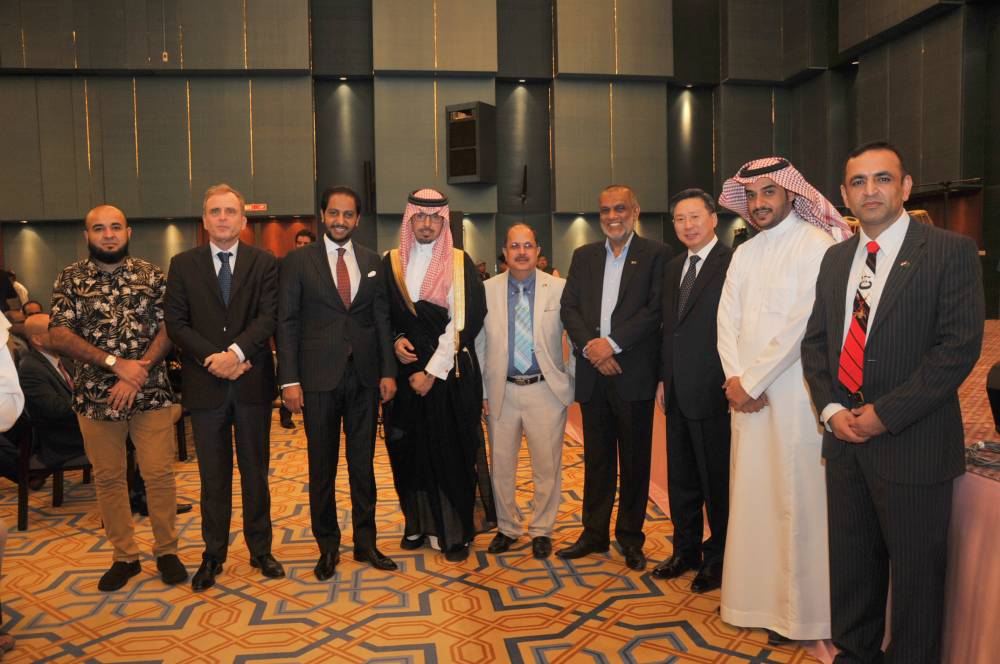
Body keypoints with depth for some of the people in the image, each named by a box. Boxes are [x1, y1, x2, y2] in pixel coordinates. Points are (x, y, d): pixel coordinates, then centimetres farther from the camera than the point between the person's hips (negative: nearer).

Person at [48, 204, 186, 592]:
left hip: (151, 393, -1)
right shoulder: (70, 279, 4)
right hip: (95, 396, 1)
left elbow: (169, 328, -4)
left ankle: (166, 550, 18)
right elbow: (59, 336, -6)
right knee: (108, 478, 10)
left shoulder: (152, 275, 4)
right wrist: (116, 363, -17)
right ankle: (125, 556, 24)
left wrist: (138, 373, -16)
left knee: (159, 474, 2)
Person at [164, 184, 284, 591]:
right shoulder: (183, 264, 6)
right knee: (213, 476, 9)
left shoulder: (264, 263, 3)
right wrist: (213, 358, -14)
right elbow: (175, 322, -1)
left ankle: (260, 550, 23)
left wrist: (236, 352, -20)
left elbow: (269, 317, -7)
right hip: (205, 384, 1)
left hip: (253, 381, 0)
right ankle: (213, 556, 22)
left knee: (256, 470, 10)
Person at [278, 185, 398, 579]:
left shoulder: (372, 261, 9)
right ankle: (328, 547, 23)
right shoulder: (298, 261, 0)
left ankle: (365, 542, 24)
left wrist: (388, 370, 2)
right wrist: (289, 379, -9)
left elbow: (381, 318, 9)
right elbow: (287, 323, -2)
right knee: (322, 468, 8)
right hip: (319, 377, -2)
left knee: (363, 463, 11)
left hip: (365, 376, 3)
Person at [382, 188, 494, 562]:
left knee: (451, 448, 1)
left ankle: (455, 531, 14)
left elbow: (463, 323, -10)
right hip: (405, 367, 3)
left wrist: (433, 371, -13)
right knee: (410, 447, 7)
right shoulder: (391, 262, 7)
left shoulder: (459, 263, -3)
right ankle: (420, 522, 24)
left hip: (449, 372, -3)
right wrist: (396, 341, -7)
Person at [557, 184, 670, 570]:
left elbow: (656, 308, -10)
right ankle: (594, 534, 24)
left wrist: (612, 343, -16)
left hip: (634, 374, -3)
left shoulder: (656, 254, 0)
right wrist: (589, 347, -10)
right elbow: (569, 308, 6)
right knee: (596, 458, 12)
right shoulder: (584, 257, 13)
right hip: (593, 374, 4)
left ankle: (630, 538, 21)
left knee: (634, 460, 7)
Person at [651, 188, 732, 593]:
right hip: (677, 393, 8)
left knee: (717, 480, 7)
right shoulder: (672, 269, 14)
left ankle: (719, 559, 23)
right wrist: (663, 377, 14)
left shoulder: (733, 264, -11)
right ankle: (686, 551, 32)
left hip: (713, 393, -7)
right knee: (680, 480, 17)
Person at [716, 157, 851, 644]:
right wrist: (735, 379, -6)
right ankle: (753, 593, 25)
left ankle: (796, 609, 15)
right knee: (752, 495, 12)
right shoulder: (744, 253, 14)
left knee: (794, 500, 1)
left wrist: (752, 382, -13)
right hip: (748, 395, 6)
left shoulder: (815, 244, -8)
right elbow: (728, 320, 8)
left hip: (794, 394, -6)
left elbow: (803, 323, -16)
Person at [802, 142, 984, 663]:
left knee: (915, 572, 9)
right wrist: (831, 409, -4)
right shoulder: (836, 258, 11)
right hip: (844, 438, 5)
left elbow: (960, 345, -15)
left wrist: (885, 414, -16)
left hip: (911, 444, -5)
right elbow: (815, 341, 11)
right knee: (849, 563, 17)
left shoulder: (950, 251, -7)